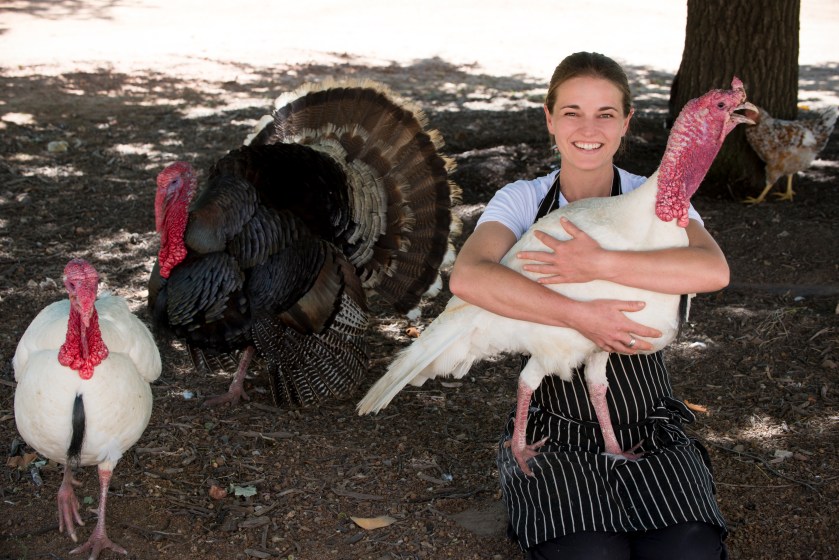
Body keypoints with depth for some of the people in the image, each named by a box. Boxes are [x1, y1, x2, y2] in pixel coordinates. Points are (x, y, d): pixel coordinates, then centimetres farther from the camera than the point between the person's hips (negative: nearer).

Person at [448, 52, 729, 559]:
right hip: (557, 435, -1)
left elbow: (714, 270, -22)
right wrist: (580, 316, -29)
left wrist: (598, 264, -29)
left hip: (649, 428, 1)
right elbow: (468, 277, -22)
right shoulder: (524, 200, 0)